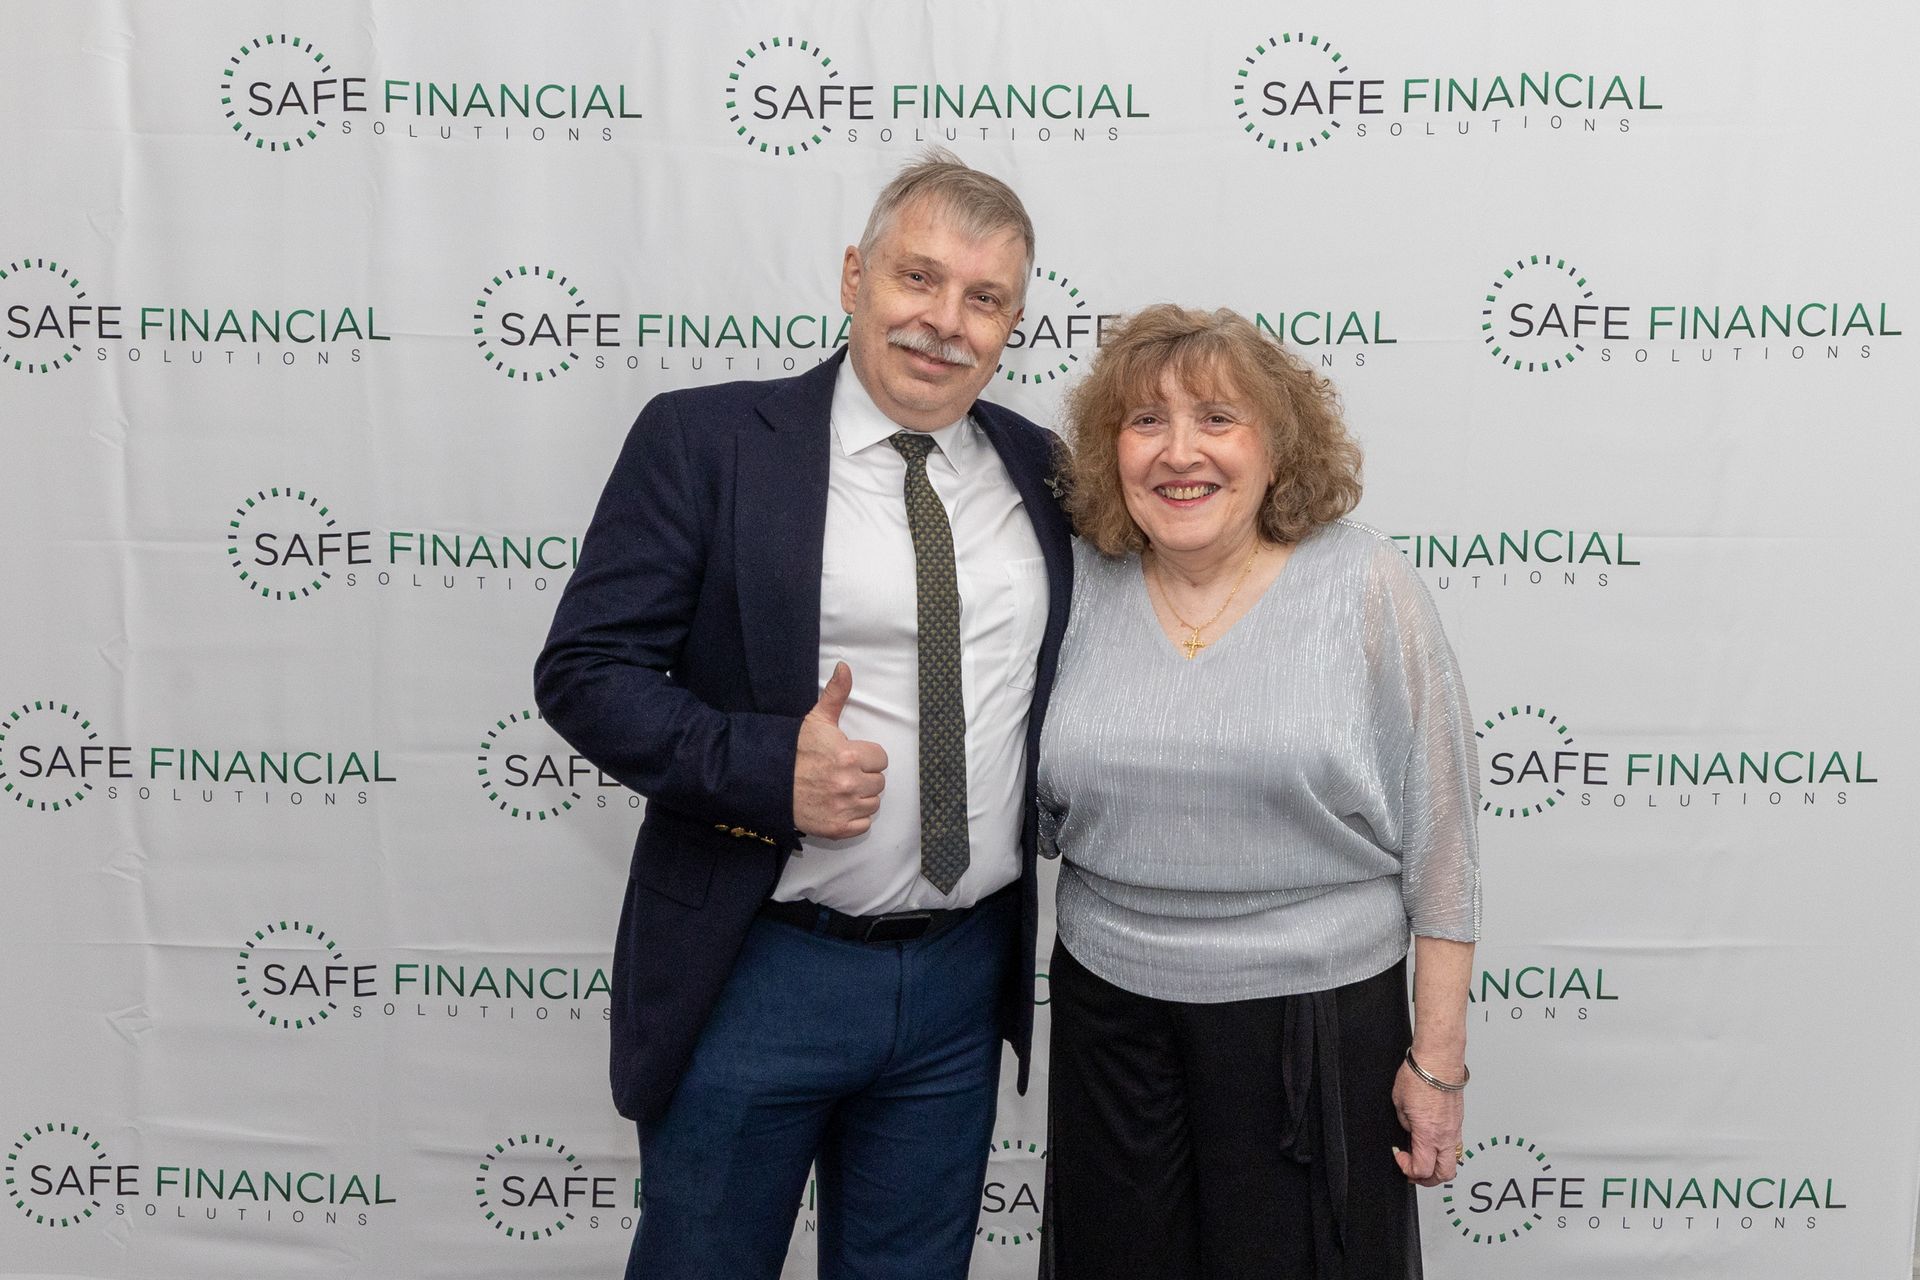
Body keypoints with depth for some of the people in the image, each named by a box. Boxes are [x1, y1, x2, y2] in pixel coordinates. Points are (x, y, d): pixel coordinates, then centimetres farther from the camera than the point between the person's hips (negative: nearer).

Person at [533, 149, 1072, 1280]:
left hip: (966, 976, 4)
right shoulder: (705, 441, -7)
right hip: (759, 973, -4)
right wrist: (768, 771, -22)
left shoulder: (1040, 470, 6)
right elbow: (585, 668, -10)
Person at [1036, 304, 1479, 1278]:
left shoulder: (1364, 585, -8)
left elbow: (1437, 833, -5)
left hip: (1319, 1017, -2)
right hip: (1110, 1009, 3)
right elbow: (1042, 804, 13)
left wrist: (1438, 1054, -5)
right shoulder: (1081, 586, 0)